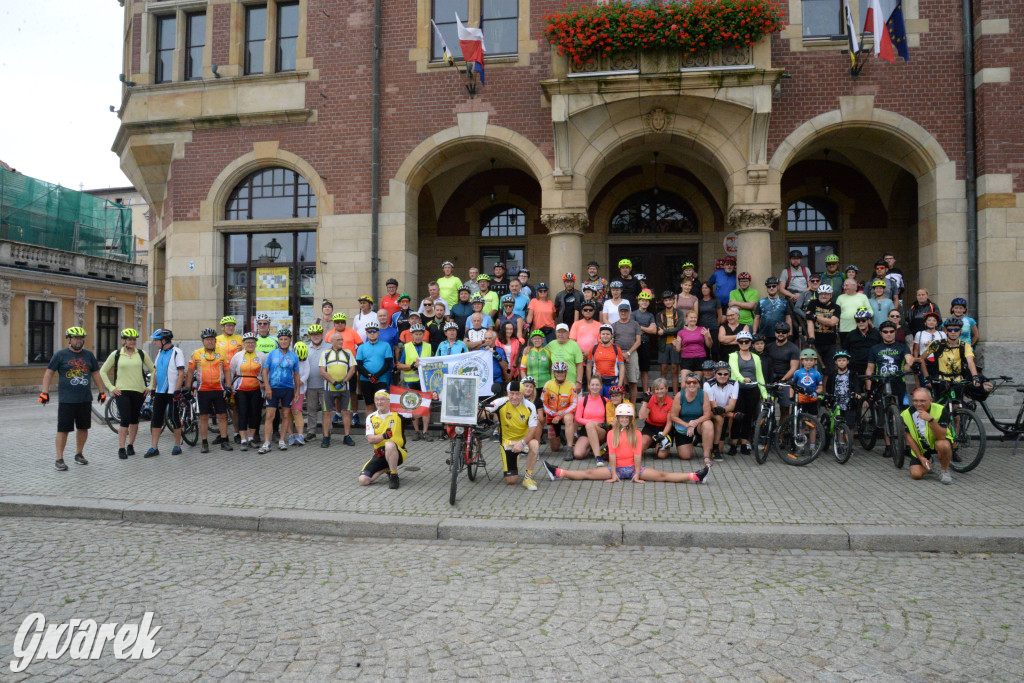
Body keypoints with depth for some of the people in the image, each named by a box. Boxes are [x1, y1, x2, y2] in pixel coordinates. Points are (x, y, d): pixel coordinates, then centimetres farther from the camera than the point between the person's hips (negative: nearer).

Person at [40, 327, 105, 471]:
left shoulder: (89, 355, 11)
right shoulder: (60, 355, 0)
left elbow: (95, 374, 17)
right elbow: (49, 373, 1)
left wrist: (101, 391, 14)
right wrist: (44, 392, -7)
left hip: (85, 399, 4)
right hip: (66, 399, -4)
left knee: (83, 428, 10)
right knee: (63, 429, -3)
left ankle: (79, 454, 25)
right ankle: (59, 459, 4)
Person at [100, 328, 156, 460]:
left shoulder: (141, 354, 5)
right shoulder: (116, 354, 1)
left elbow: (153, 370, 13)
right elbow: (103, 371, 7)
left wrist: (150, 386, 5)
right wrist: (111, 387, -1)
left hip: (139, 391, 2)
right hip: (121, 391, -2)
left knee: (134, 419, 9)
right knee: (125, 419, -10)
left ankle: (130, 445, 22)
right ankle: (121, 449, -4)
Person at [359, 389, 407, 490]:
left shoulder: (397, 414, -2)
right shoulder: (371, 418, 5)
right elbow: (370, 440, -7)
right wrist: (384, 436, -27)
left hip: (398, 454, -3)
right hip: (379, 454, 4)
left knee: (389, 444, -38)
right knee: (363, 480, -12)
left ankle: (394, 476, -18)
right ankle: (386, 469, 15)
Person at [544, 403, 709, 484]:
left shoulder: (636, 434, 2)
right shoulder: (612, 433, 3)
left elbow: (637, 455, -5)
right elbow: (612, 455, -5)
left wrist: (637, 474, -13)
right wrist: (613, 474, -13)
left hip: (633, 468, 0)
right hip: (616, 468, 1)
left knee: (662, 475, -13)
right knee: (589, 473, -14)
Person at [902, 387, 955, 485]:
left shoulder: (940, 410, -23)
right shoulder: (907, 414, -14)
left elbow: (942, 436, -30)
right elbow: (909, 437, -4)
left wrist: (931, 419, -44)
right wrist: (921, 458, -9)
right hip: (921, 447, 3)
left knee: (943, 445, -39)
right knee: (916, 475, -13)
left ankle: (944, 471, -9)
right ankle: (930, 461, 23)